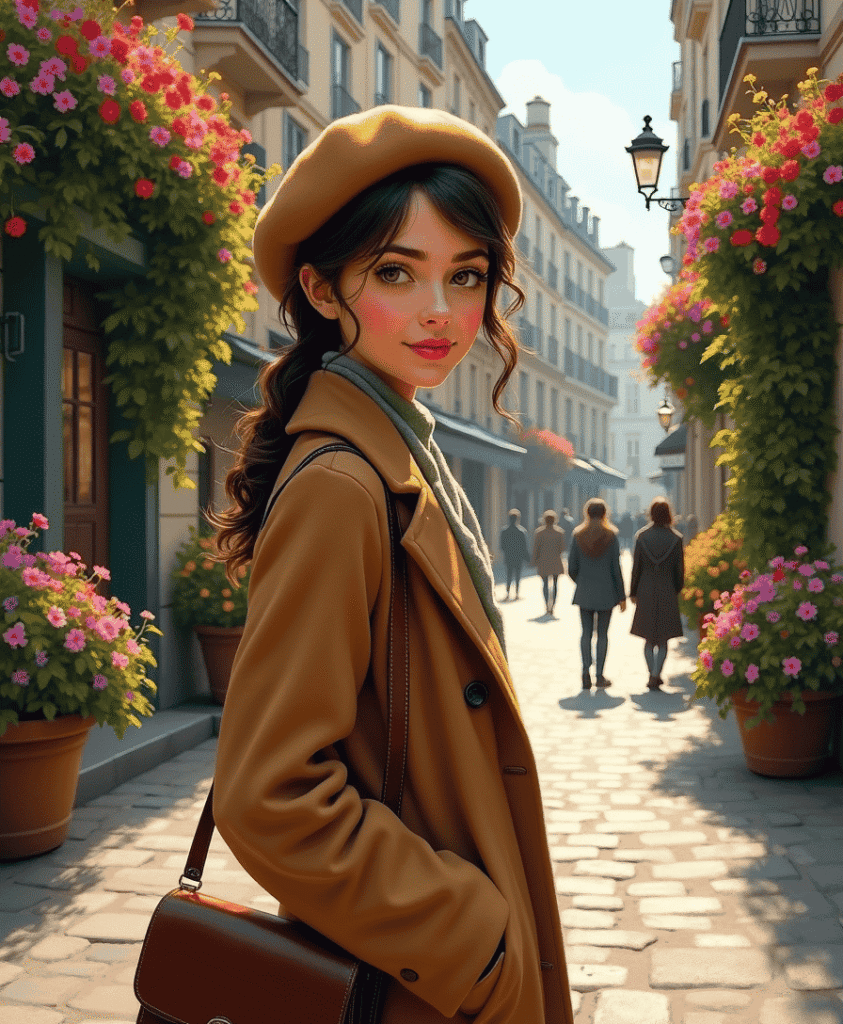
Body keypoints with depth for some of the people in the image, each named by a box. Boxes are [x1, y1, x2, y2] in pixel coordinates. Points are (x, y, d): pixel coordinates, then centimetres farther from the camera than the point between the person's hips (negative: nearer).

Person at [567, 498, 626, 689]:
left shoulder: (578, 536, -3)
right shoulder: (611, 536, -7)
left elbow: (572, 568, -1)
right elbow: (616, 568, -6)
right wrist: (622, 596, 2)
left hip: (584, 592, 1)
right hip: (606, 592, -1)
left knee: (586, 633, 8)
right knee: (603, 633, 8)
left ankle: (586, 671, -7)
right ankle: (599, 675, 10)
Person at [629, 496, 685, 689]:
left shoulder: (642, 536, -5)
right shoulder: (676, 538, -7)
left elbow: (636, 566, -1)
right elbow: (679, 569, -1)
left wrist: (633, 592, 8)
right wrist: (677, 590, 14)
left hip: (646, 592, 1)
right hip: (667, 591, -1)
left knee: (649, 638, 13)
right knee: (663, 639, 8)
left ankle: (652, 675, 12)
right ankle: (656, 675, -2)